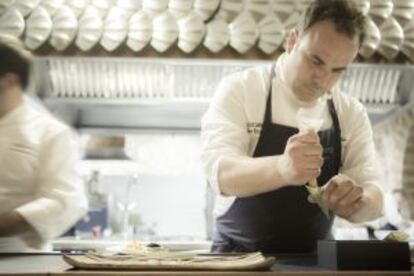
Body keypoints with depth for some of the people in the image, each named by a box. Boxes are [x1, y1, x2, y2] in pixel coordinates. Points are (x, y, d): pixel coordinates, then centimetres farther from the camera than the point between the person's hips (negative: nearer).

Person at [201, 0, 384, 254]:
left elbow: (373, 194, -4)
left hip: (313, 260, 4)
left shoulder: (352, 112, 3)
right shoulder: (239, 89, -7)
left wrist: (353, 200, -26)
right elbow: (222, 172, -20)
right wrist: (281, 169, -39)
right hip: (239, 257, -4)